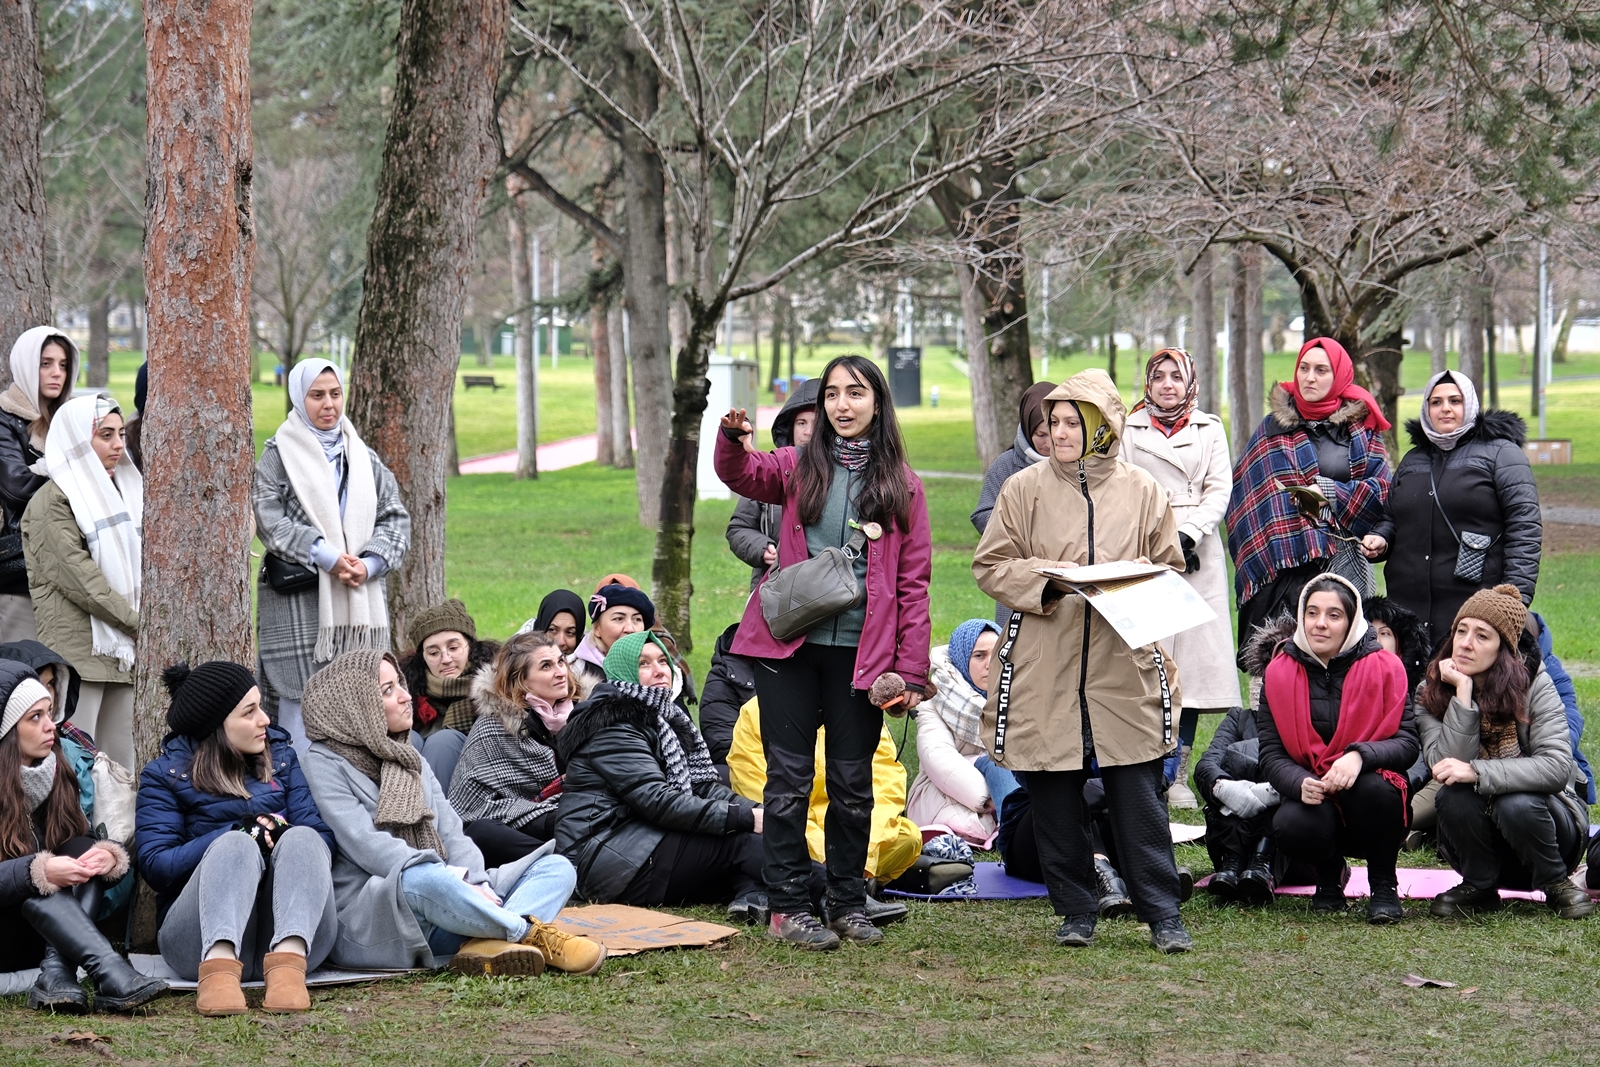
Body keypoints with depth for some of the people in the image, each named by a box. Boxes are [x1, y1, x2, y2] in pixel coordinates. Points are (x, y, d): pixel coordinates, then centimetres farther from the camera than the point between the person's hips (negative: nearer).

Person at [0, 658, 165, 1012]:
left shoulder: (57, 776, 6)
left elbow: (85, 848, 5)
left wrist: (109, 856, -18)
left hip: (37, 941, 6)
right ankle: (113, 977, -48)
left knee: (85, 850, -16)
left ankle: (55, 975, -37)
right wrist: (39, 871, -34)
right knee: (34, 884, -30)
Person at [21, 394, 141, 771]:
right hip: (78, 651, -7)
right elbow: (76, 576, -13)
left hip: (125, 652, 7)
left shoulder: (123, 493, 20)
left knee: (122, 765, 4)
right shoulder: (52, 502, -4)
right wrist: (136, 622, -12)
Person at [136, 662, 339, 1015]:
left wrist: (282, 836, -18)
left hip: (296, 931, 3)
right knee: (237, 844, -29)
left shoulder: (281, 757, 18)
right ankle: (219, 968, -55)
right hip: (204, 936, -2)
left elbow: (322, 837, 5)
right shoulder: (165, 774, 9)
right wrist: (235, 834, -16)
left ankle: (288, 965, -51)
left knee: (302, 840, -25)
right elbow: (156, 866, -4)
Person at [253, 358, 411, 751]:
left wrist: (369, 563, -8)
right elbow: (270, 520, -9)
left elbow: (395, 517, 11)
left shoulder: (363, 457, 17)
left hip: (361, 598, 4)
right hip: (297, 600, -4)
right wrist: (327, 556, -18)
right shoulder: (278, 457, 3)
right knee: (301, 702, -8)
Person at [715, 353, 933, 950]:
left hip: (859, 653, 0)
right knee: (789, 778, 0)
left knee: (852, 783, 6)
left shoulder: (902, 487, 6)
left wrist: (911, 670, -2)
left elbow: (914, 585, 4)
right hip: (789, 645, 0)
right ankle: (787, 906, 4)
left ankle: (848, 902, 17)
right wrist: (734, 439, -36)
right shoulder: (799, 468, 7)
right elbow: (742, 475, -13)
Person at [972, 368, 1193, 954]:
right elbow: (990, 565, 4)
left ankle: (1162, 914, 5)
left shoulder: (1142, 490, 7)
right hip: (1043, 670, 0)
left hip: (1125, 668, 0)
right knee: (1055, 796, 4)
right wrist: (1044, 581, -12)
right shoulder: (1024, 489, 5)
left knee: (1140, 795, -2)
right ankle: (1076, 910, 16)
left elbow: (1169, 569, 12)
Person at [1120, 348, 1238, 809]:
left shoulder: (1209, 429, 13)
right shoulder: (1130, 430, 11)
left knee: (1192, 656, -4)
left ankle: (1178, 774, 0)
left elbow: (1219, 490, 6)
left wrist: (1189, 534, -10)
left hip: (1195, 553, 1)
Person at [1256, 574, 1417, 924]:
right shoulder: (1279, 674, 0)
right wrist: (1300, 783, -26)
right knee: (1289, 826, -33)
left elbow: (1408, 743, -10)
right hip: (1310, 795, 1)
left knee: (1373, 786, -36)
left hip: (1370, 799, -1)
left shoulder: (1385, 668, -5)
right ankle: (1329, 874, 7)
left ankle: (1384, 885, -7)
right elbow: (1271, 754, -3)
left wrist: (1360, 755, -31)